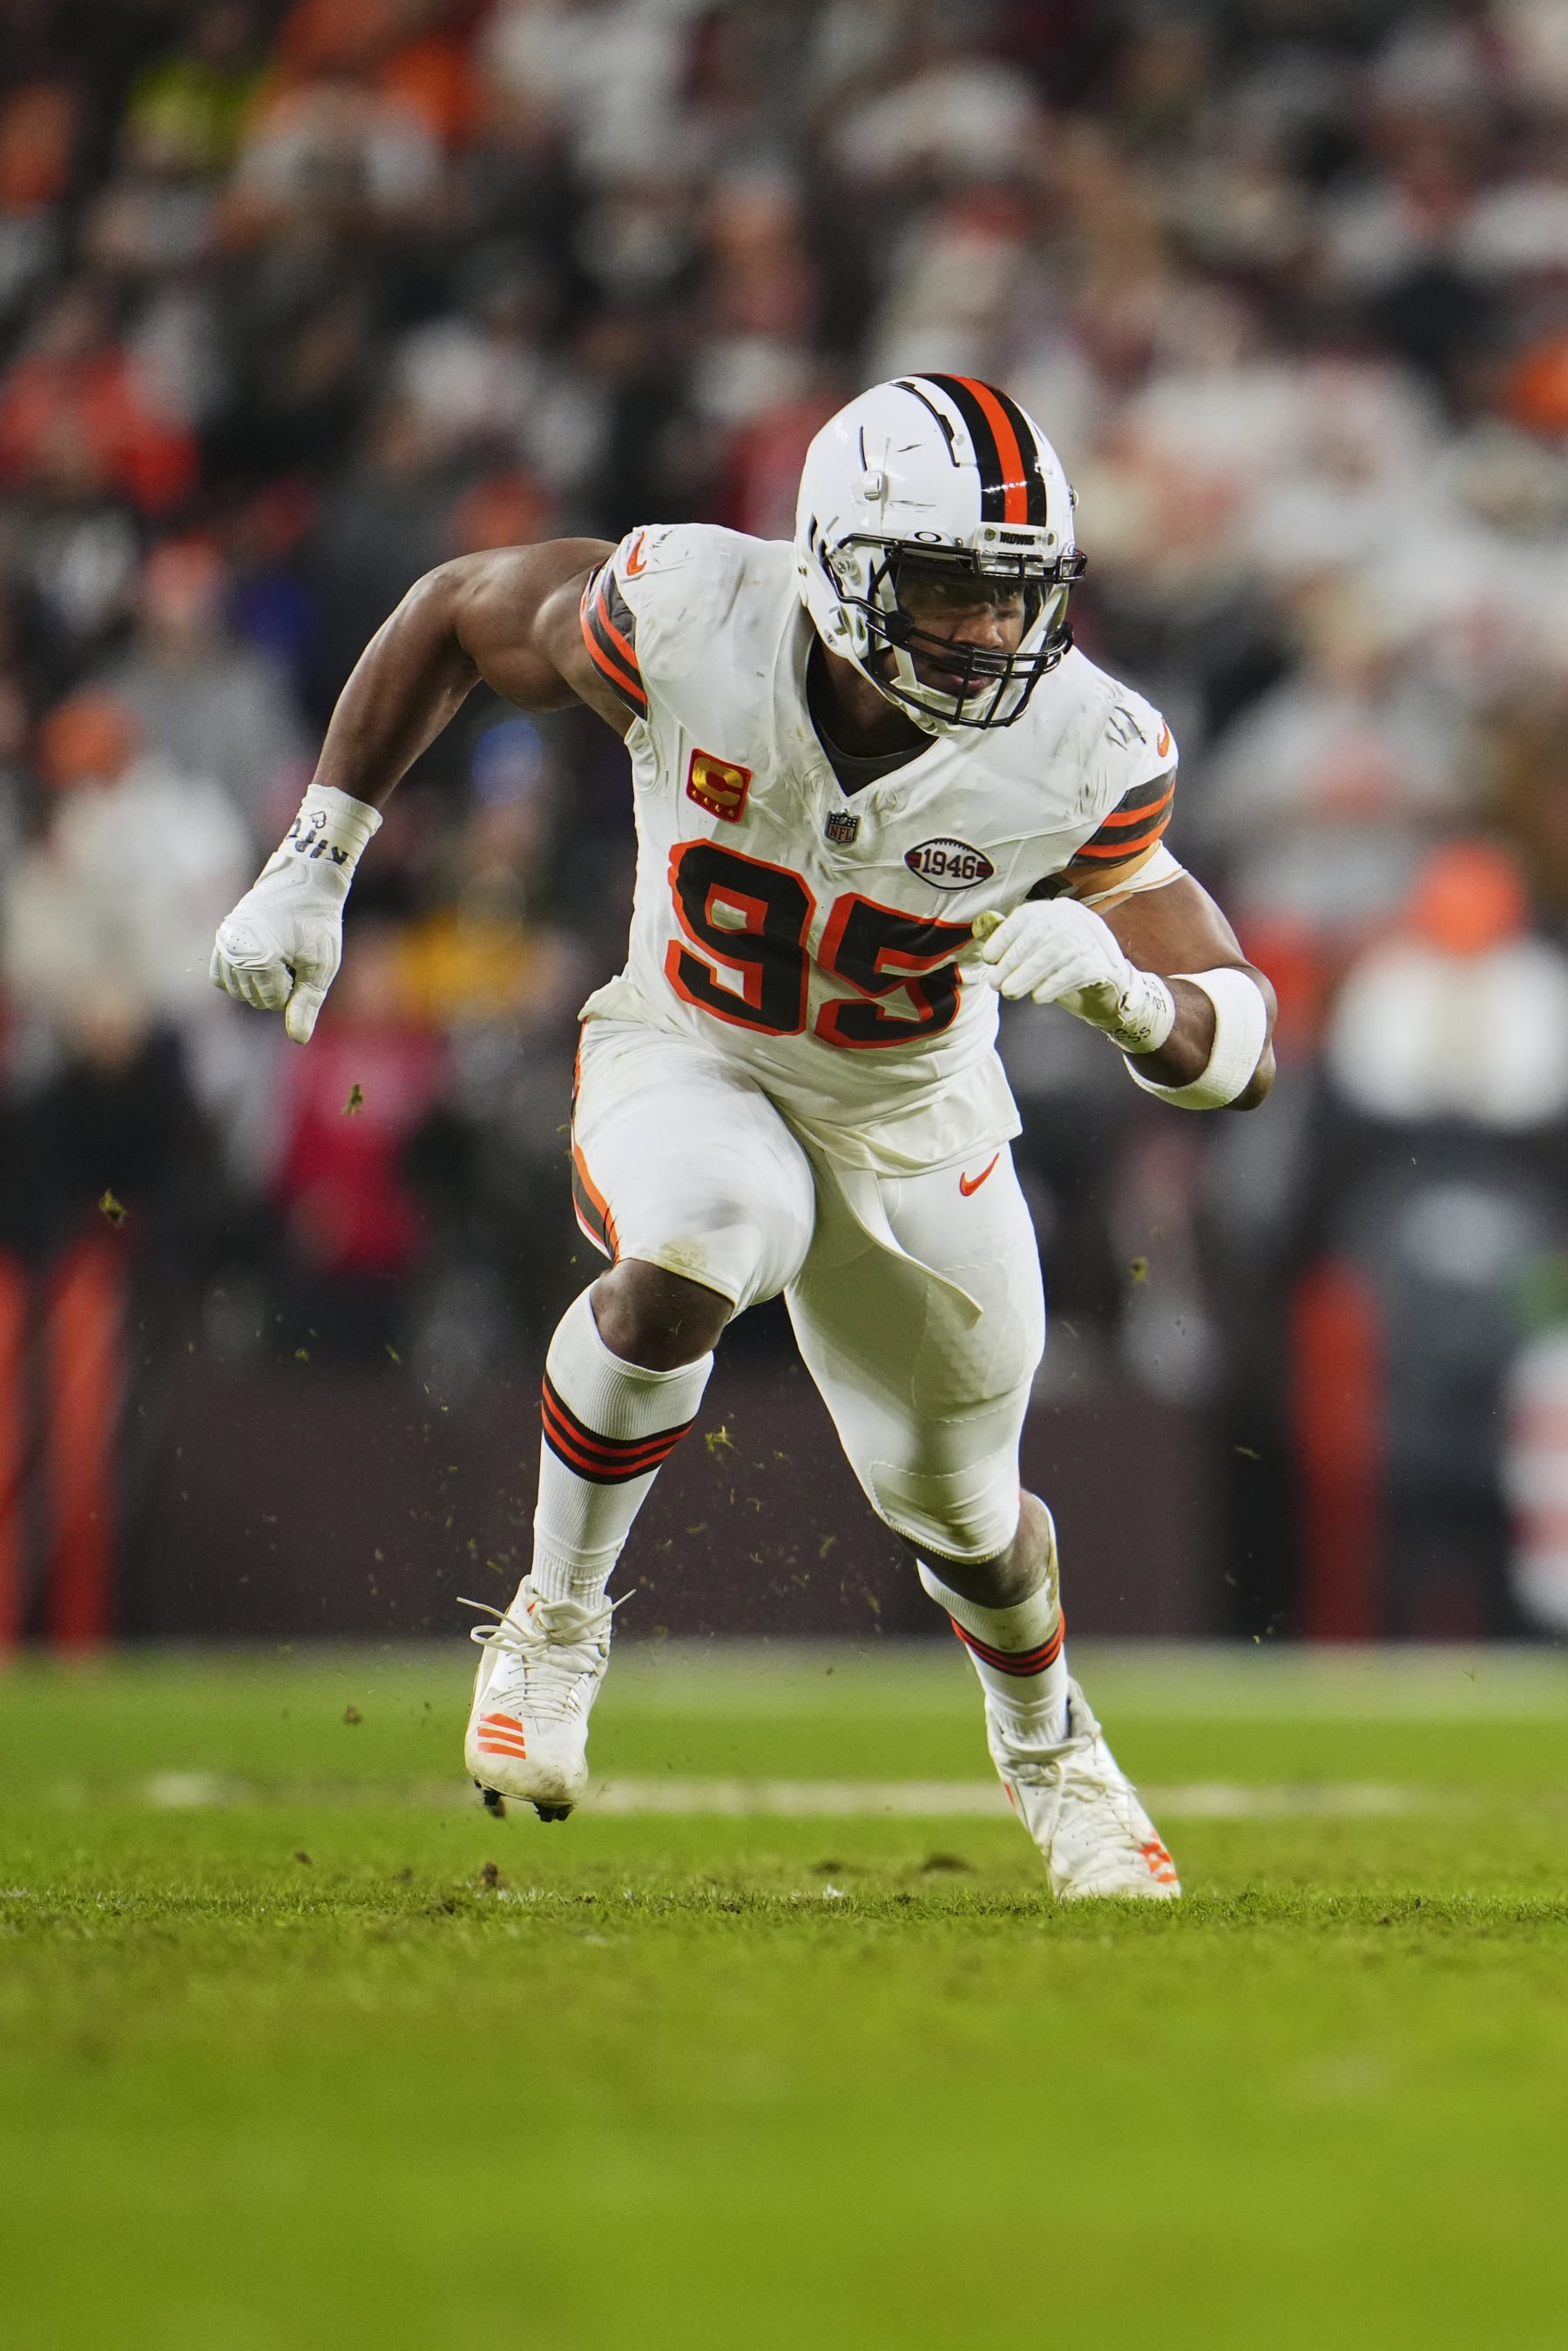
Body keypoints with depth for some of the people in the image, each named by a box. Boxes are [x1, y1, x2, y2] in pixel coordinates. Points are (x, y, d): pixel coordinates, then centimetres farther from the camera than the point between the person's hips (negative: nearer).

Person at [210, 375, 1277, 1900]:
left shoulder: (1074, 757, -27)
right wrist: (312, 867, -8)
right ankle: (556, 1625, -10)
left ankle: (1048, 1746, 52)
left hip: (912, 1126, 2)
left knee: (954, 1504, 16)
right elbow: (459, 611, -9)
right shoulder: (696, 618, -29)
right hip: (689, 1069, -2)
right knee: (690, 1268, -36)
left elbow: (1237, 1059, -25)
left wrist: (1123, 987, -48)